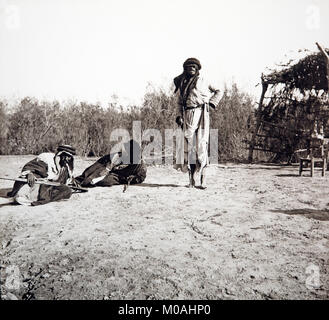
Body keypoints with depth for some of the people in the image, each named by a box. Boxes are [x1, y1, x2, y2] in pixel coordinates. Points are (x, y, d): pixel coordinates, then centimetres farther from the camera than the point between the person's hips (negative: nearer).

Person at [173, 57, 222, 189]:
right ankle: (192, 178, 4)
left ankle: (203, 178, -9)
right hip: (188, 115, 3)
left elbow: (218, 92, 17)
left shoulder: (201, 81, 9)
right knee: (190, 146, 0)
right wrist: (180, 117, 12)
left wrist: (211, 103, 3)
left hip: (201, 113, -2)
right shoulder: (181, 83, 16)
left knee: (202, 144, -10)